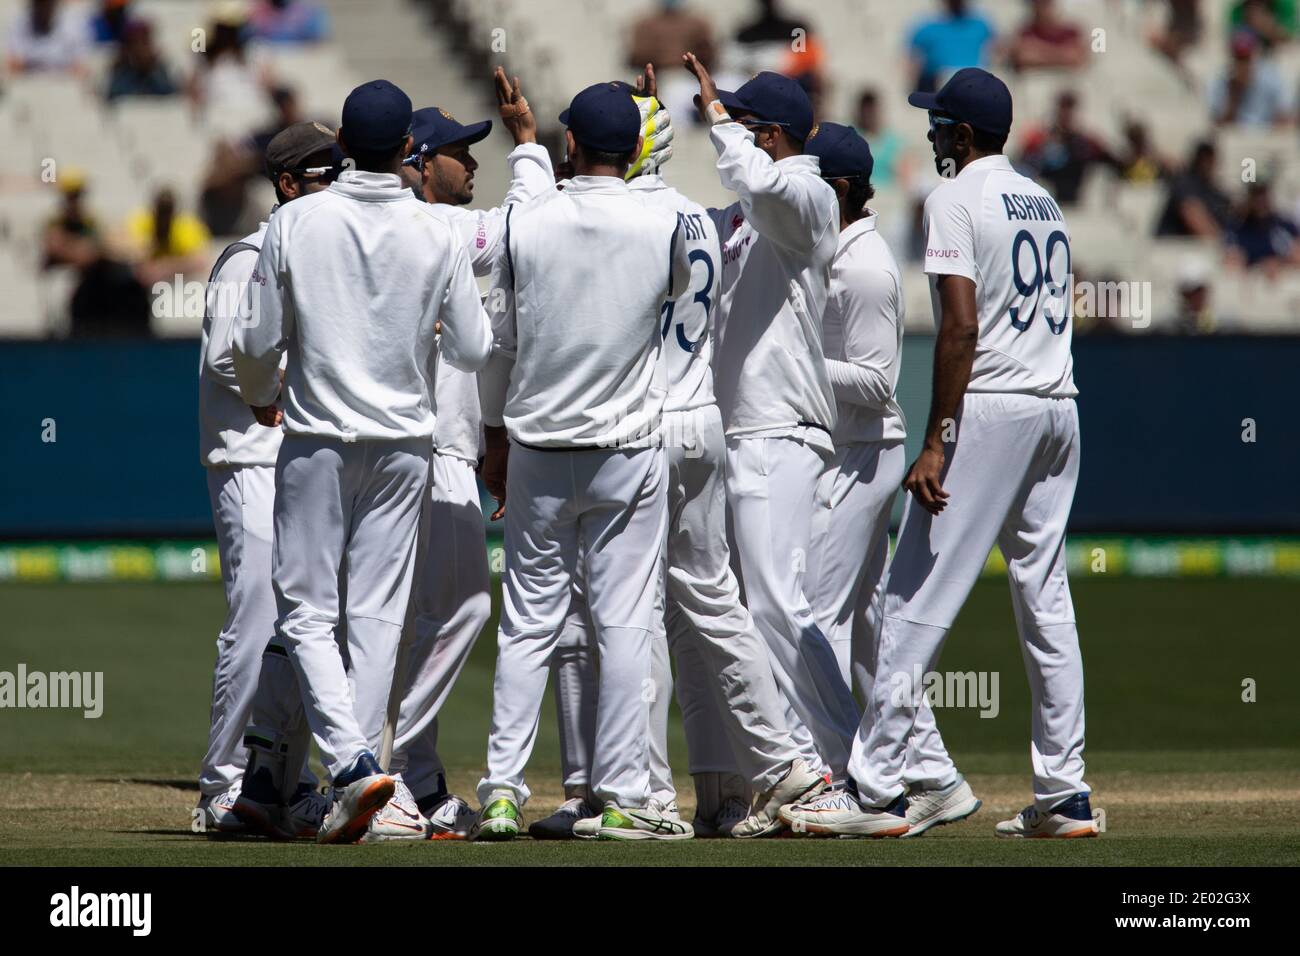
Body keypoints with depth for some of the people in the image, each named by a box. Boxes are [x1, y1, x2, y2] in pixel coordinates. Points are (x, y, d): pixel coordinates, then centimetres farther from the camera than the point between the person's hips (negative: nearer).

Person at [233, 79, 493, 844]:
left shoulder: (295, 223, -8)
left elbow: (259, 342, -1)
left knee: (307, 608, 2)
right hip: (404, 441, 2)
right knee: (379, 613, 8)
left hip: (316, 438, -1)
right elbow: (474, 351, -1)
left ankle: (351, 761, -17)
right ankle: (364, 767, 7)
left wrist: (261, 398, 20)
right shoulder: (438, 236, -5)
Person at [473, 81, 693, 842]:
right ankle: (624, 798, 0)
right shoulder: (664, 227, -7)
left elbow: (501, 342, 3)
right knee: (626, 622, 2)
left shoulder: (525, 225, -4)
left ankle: (503, 787, 2)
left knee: (528, 621, 8)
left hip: (537, 453, 1)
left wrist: (496, 436, 16)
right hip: (628, 449, -1)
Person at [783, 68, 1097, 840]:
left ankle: (878, 790, -10)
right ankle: (1064, 796, 8)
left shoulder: (957, 199, -7)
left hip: (988, 406, -8)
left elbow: (962, 326, -17)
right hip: (1059, 408, 8)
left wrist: (937, 444, -18)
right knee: (1046, 600, 10)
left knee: (920, 602, -7)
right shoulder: (1045, 203, 18)